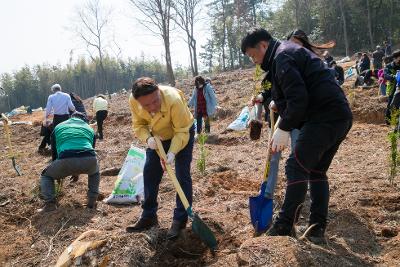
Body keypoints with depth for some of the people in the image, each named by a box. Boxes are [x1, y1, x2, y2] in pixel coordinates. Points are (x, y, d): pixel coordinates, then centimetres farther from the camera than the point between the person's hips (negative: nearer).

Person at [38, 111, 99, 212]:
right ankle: (92, 202, 28)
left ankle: (50, 204, 13)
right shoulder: (89, 128, 32)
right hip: (89, 160, 2)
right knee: (95, 173, 39)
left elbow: (54, 151, 35)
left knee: (46, 176, 30)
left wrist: (59, 175, 50)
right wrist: (77, 172, 52)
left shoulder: (58, 127, 30)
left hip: (66, 160, -1)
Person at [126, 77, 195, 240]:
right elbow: (139, 125, -13)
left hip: (183, 134, -4)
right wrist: (147, 139, -33)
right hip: (158, 137, 5)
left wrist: (172, 152, -44)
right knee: (149, 173, 4)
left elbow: (181, 132, -31)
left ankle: (180, 220, 1)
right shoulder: (133, 101, -28)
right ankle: (149, 216, 17)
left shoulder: (174, 99, -41)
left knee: (182, 176, -10)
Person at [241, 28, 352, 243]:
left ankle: (284, 228, 1)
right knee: (317, 171, 14)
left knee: (297, 168, -6)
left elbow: (298, 99, -19)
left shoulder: (282, 57, -8)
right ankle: (317, 229, 16)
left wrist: (283, 129, -13)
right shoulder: (293, 52, 24)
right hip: (341, 117, 11)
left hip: (324, 118, -11)